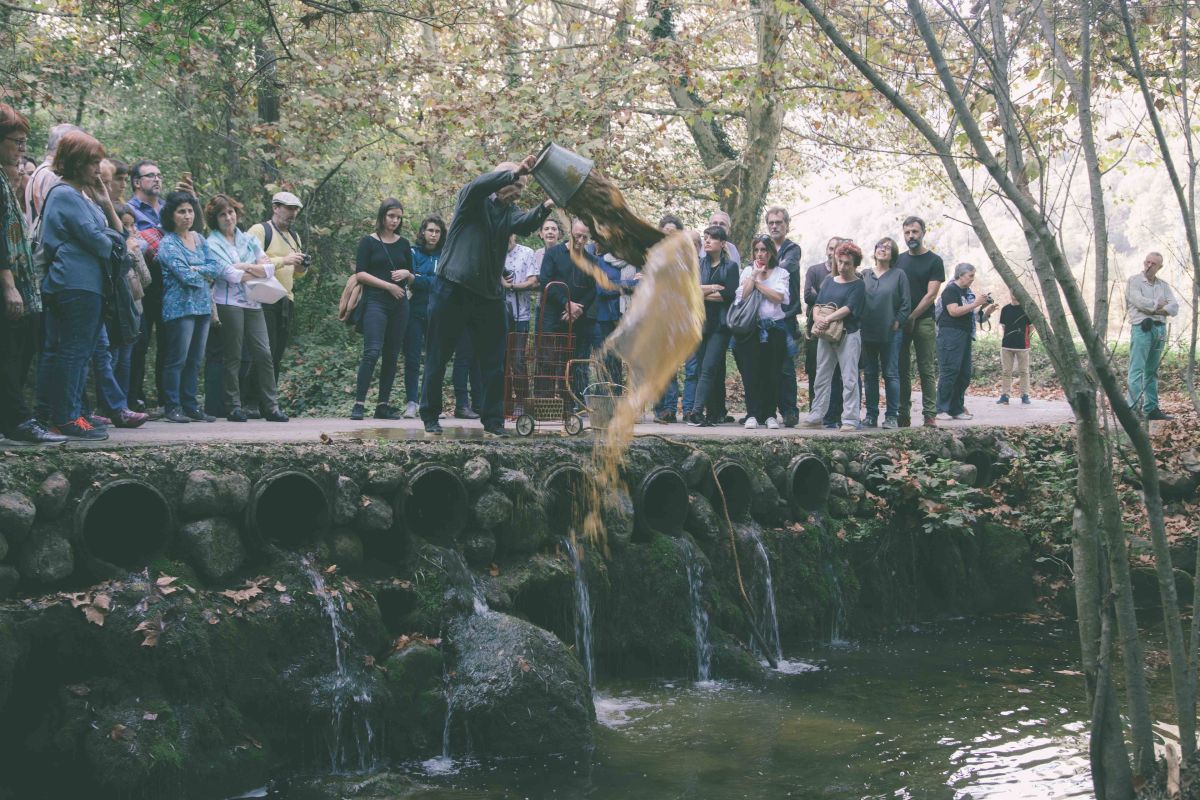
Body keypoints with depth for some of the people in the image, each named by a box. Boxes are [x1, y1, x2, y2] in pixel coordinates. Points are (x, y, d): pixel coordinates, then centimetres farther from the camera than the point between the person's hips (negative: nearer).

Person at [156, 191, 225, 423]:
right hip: (180, 306, -6)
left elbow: (216, 267, 5)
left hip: (202, 306, 7)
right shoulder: (167, 243, -5)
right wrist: (206, 275, 0)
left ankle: (190, 405, 12)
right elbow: (184, 275, -15)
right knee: (178, 359, -6)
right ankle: (172, 407, -1)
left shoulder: (199, 239, 15)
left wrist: (197, 270, -11)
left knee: (195, 360, 8)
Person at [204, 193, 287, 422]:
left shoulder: (249, 239, 15)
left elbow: (270, 268, 7)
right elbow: (231, 275, -12)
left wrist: (245, 267, -8)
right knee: (232, 356, -1)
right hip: (229, 303, -4)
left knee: (263, 352, -2)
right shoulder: (212, 244, 0)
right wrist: (258, 269, 1)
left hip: (253, 302, 4)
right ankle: (234, 407, 5)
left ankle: (270, 406, 2)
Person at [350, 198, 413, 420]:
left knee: (392, 355, 4)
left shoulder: (404, 244, 15)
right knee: (372, 352, -17)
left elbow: (412, 277, 20)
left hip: (399, 304, 5)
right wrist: (388, 285, -11)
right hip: (376, 302, -5)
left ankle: (383, 405, 7)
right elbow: (360, 274, -5)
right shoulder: (368, 242, 2)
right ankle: (358, 404, -17)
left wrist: (406, 274, -4)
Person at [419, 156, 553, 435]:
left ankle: (493, 419, 9)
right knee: (437, 358, 3)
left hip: (489, 296, 5)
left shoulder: (509, 213, 11)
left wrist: (544, 208, -31)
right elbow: (480, 184, -25)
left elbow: (525, 224, -11)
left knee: (494, 361, 2)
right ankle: (430, 416, 12)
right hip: (452, 291, -5)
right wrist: (516, 172, -35)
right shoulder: (472, 200, -1)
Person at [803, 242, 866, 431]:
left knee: (849, 378, -5)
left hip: (848, 335, -6)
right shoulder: (829, 282, 14)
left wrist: (827, 320, -21)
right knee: (822, 376, 10)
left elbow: (848, 308, -13)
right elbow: (818, 305, 9)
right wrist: (817, 323, -10)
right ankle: (816, 416, 16)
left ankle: (850, 419, -4)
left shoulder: (858, 285, -2)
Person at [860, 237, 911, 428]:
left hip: (890, 334, -3)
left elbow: (906, 304, 0)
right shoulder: (864, 275, 9)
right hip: (867, 333, 3)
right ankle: (871, 415, 13)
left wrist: (897, 322, -8)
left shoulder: (899, 275, 2)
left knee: (891, 375, -1)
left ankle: (892, 416, 2)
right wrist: (859, 323, 1)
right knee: (870, 375, 7)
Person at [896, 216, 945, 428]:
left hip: (923, 321, -4)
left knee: (927, 370, -3)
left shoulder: (934, 261, 0)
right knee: (902, 370, 3)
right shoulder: (899, 260, 14)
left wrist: (912, 317, -13)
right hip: (900, 323, 4)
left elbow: (931, 294, -7)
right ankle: (903, 415, 7)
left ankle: (930, 415, -3)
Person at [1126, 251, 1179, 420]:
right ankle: (1134, 406, -18)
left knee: (1152, 371, 7)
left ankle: (1151, 408, 8)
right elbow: (1140, 301, -13)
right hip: (1141, 328, -5)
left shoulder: (1163, 285, 17)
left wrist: (1154, 310, -10)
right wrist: (1159, 304, 2)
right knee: (1137, 369, -12)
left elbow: (1174, 308, 5)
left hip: (1160, 328, 5)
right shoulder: (1134, 281, 3)